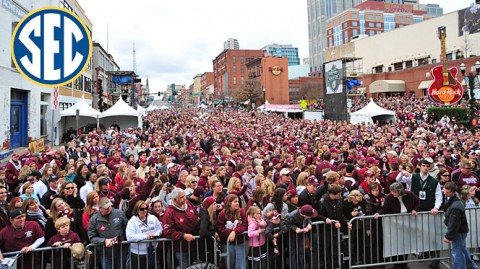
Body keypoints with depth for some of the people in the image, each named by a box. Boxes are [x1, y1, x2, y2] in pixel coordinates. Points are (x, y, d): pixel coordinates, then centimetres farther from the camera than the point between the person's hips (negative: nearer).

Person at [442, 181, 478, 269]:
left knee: (458, 253, 2)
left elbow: (454, 224, -27)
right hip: (461, 230, 10)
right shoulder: (452, 199, -3)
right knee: (463, 250, 26)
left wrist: (448, 236, -19)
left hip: (458, 232, -10)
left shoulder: (455, 207, -33)